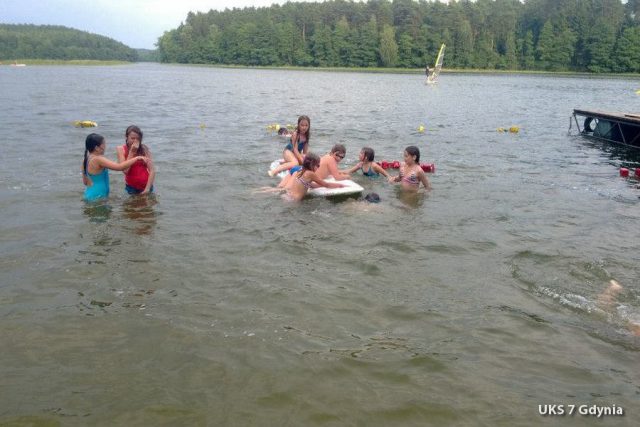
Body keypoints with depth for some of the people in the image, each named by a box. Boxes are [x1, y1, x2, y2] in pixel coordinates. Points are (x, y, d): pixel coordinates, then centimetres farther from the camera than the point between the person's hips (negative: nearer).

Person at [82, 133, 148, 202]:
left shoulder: (87, 159, 9)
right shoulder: (98, 159, -20)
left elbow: (85, 182, 17)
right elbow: (120, 167, -27)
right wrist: (137, 158, -21)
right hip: (97, 197, -10)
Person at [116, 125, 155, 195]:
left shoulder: (144, 148, -10)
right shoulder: (121, 149, -9)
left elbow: (152, 170, -14)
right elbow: (125, 170, -20)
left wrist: (147, 188, -20)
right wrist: (131, 152, -21)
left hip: (146, 185, 0)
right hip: (131, 187, 0)